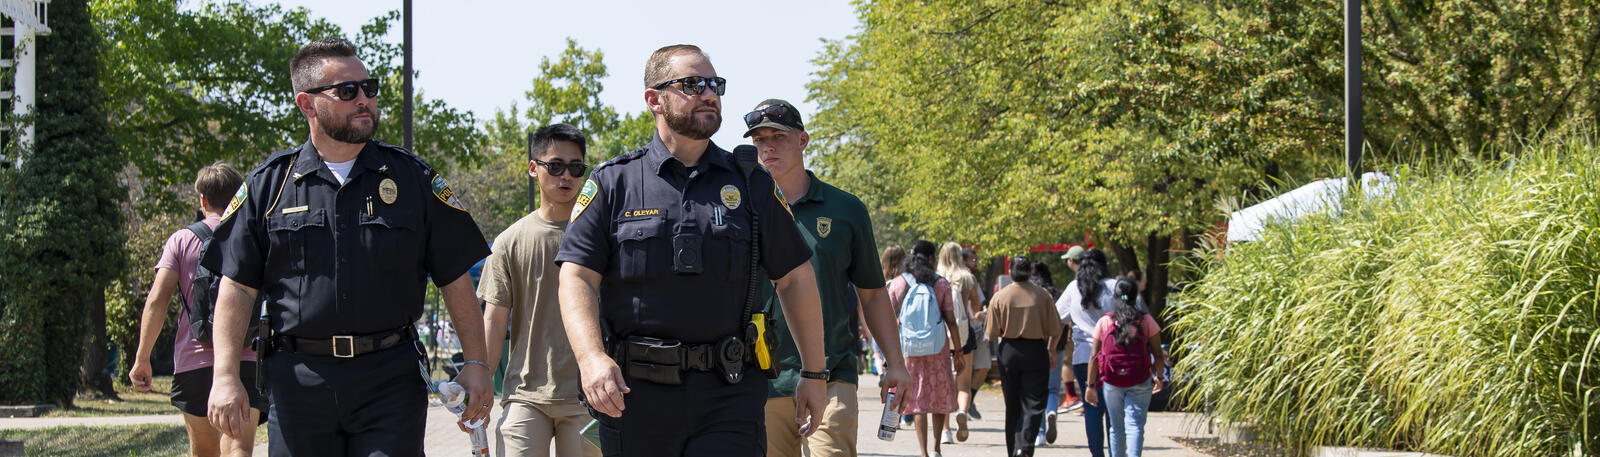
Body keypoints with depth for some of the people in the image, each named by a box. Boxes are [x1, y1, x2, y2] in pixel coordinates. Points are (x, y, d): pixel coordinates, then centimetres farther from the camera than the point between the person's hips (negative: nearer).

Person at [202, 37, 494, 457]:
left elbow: (455, 279, 9)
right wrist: (226, 376, -4)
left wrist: (475, 363, 2)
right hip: (299, 381, 0)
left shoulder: (411, 178, 8)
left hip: (390, 379, 0)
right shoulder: (269, 184, 7)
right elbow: (237, 286, 5)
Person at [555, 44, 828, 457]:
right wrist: (591, 357, -18)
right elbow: (577, 278, -2)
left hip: (728, 396, 1)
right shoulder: (612, 183, 6)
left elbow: (795, 279, 16)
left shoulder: (751, 185, 11)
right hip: (634, 393, 0)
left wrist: (814, 373, 13)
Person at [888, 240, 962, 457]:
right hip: (938, 348, -1)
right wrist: (957, 352, 3)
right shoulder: (941, 284, -2)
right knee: (940, 395, 15)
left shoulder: (897, 284, 0)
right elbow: (951, 321, -4)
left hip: (908, 348, 1)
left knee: (917, 399, 3)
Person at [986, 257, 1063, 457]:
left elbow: (993, 333, -3)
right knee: (1033, 404, 0)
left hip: (1009, 350, 2)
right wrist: (1051, 348, 18)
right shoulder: (1042, 295, -6)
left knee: (1012, 405, 13)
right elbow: (1055, 330, -2)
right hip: (1036, 350, -2)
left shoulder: (999, 297, -5)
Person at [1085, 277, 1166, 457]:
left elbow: (1094, 358, -2)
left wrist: (1091, 386, 3)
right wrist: (1158, 376, 17)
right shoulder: (1146, 321, -2)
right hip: (1140, 383, -1)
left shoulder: (1104, 322, -1)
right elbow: (1158, 355, 0)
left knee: (1117, 428, 14)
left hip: (1111, 384, 1)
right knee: (1135, 426, -6)